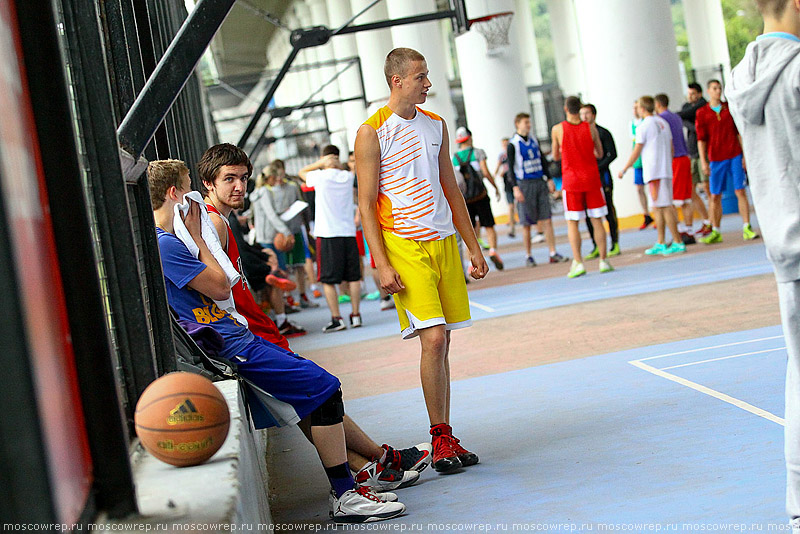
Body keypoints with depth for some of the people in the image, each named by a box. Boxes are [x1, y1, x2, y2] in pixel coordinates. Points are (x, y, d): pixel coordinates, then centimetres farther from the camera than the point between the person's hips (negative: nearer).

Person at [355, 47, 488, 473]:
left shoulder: (436, 126, 13)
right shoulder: (372, 133, -5)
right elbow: (366, 204, -7)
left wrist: (473, 246, 16)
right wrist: (382, 264, -14)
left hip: (444, 242, 6)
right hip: (404, 246, -6)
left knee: (442, 340, 6)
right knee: (433, 338, -13)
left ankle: (445, 438, 13)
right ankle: (440, 439, -3)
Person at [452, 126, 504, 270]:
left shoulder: (453, 158, 6)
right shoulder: (477, 152, -1)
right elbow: (486, 173, -9)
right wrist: (496, 187, 3)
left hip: (464, 198, 2)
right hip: (480, 196, -2)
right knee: (489, 227, 4)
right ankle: (493, 250, -20)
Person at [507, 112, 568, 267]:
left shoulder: (533, 140, 13)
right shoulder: (513, 145, -5)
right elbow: (510, 168, -8)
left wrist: (549, 179, 15)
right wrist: (515, 188, -16)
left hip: (540, 183, 5)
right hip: (525, 185, -5)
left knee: (546, 220, 0)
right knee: (527, 224, 0)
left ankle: (553, 254, 0)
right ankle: (528, 257, 9)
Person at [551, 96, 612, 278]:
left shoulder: (558, 130, -5)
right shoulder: (591, 128, -1)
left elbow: (556, 156, 7)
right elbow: (600, 154, 9)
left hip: (571, 180, -1)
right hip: (592, 178, 2)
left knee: (572, 222, 2)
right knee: (597, 220, 7)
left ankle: (578, 263, -6)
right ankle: (603, 261, 8)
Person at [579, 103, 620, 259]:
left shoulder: (603, 133, -1)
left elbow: (612, 154, -5)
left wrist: (597, 167, -14)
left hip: (602, 177, -5)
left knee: (609, 212, -2)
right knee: (588, 214, 2)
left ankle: (615, 245, 4)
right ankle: (596, 247, 9)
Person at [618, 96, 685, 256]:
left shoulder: (643, 127, -10)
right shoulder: (663, 123, 14)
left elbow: (636, 152, -9)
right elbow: (671, 148, 18)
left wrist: (624, 170, 1)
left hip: (653, 172, -8)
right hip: (666, 170, 8)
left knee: (664, 207, -7)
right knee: (658, 208, 12)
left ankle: (678, 243, -8)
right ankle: (660, 244, 14)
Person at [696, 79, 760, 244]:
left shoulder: (730, 108, 8)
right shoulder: (701, 113, 3)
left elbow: (739, 132, 9)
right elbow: (701, 139, 0)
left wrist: (745, 154, 3)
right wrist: (703, 162, -7)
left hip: (735, 156, 1)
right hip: (716, 159, -1)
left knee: (740, 192, -4)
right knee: (715, 196, 1)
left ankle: (747, 228, -2)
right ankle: (715, 233, 8)